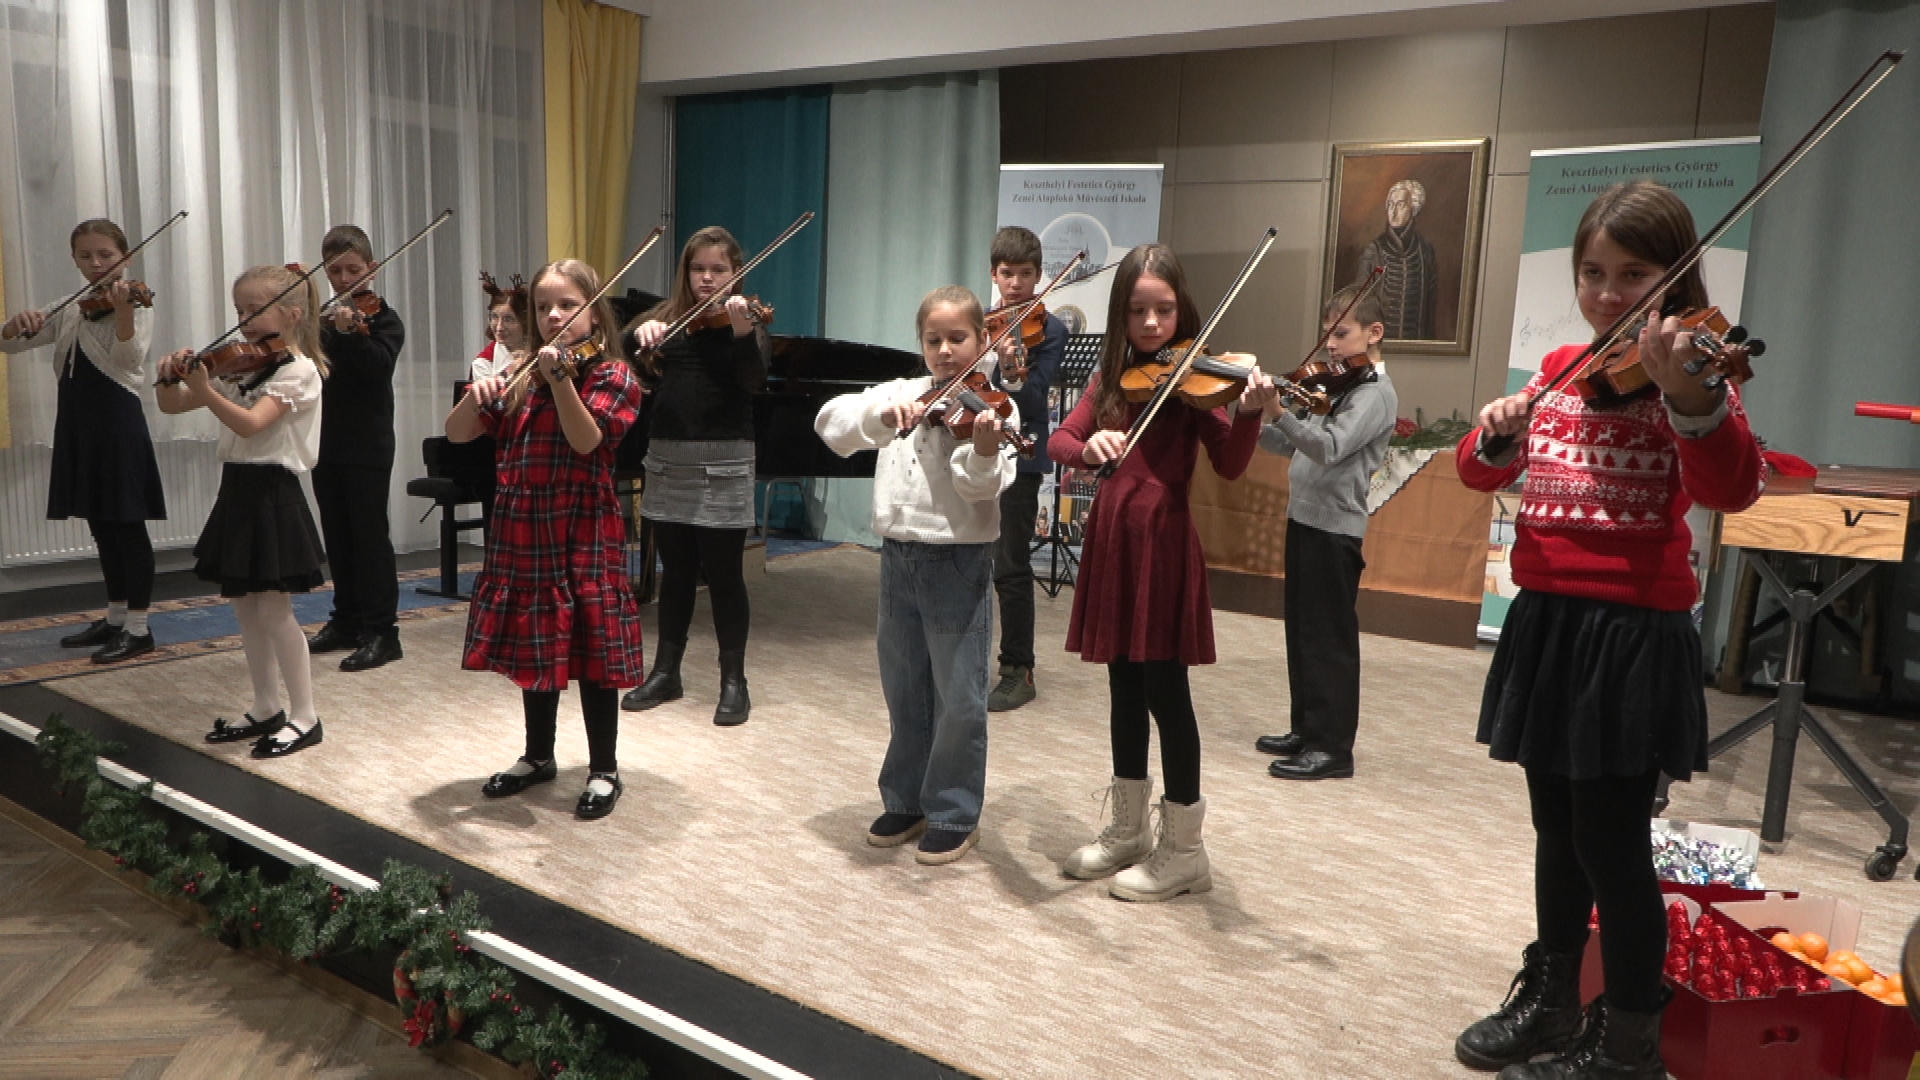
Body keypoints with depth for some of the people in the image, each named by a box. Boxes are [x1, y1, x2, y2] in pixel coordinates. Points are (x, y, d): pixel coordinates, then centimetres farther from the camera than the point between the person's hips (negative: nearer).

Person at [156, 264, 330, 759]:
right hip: (236, 491, 8)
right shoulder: (238, 365, 12)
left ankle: (305, 716, 3)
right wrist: (171, 377, -8)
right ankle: (267, 710, 23)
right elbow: (171, 404, 12)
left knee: (273, 609, -6)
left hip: (271, 495, -8)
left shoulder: (296, 371, -12)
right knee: (244, 606, 12)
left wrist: (204, 390, -38)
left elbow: (250, 424, -25)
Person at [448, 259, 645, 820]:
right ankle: (538, 756, 32)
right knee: (533, 647, 15)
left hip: (583, 533, -5)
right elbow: (457, 433, 3)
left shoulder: (611, 375, -5)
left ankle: (604, 772, 14)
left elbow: (586, 439, -21)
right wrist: (476, 393, -17)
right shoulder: (519, 375, 9)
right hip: (520, 530, 5)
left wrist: (559, 377, -34)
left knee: (589, 651, 1)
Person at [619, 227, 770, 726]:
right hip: (667, 460, 4)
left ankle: (734, 682, 10)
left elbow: (752, 380, -19)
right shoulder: (669, 314, 9)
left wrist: (740, 329, -35)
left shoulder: (746, 322, -3)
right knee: (675, 570, 13)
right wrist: (641, 332, -23)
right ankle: (665, 672, 24)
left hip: (722, 463, -4)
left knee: (723, 574, 0)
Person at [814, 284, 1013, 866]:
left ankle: (955, 815, 18)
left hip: (958, 562, -4)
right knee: (905, 693, 16)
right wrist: (880, 416, -27)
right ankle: (906, 801, 31)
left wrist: (983, 450, -40)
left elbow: (982, 487, -19)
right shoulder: (898, 394, 5)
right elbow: (830, 422, -9)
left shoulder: (992, 407, -6)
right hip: (897, 557, 5)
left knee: (959, 698, 3)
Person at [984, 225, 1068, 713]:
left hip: (1015, 457, -6)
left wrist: (1011, 369, -34)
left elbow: (1034, 401, -17)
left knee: (1010, 568, -4)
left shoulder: (1048, 330, -4)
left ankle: (1018, 672, 6)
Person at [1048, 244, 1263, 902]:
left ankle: (1183, 849, 12)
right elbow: (1059, 441, 0)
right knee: (1124, 689, 14)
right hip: (1110, 542, 5)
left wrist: (1251, 409, -32)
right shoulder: (1112, 378, 11)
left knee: (1165, 691, -1)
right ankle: (1127, 832, 28)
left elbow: (1230, 464, -15)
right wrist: (1088, 446, -22)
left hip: (1162, 544, -5)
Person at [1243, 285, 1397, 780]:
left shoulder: (1375, 393, -13)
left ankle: (1333, 746, 5)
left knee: (1329, 638, -3)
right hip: (1305, 518, 9)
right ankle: (1306, 729, 26)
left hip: (1334, 528, -9)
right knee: (1301, 632, 15)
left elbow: (1328, 447, -27)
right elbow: (1289, 445, 15)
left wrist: (1278, 411, -38)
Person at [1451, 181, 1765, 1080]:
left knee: (1611, 839, 2)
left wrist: (1686, 392, -43)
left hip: (1632, 632, -6)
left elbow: (1732, 490, -25)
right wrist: (1496, 435, -12)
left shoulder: (1685, 372, -9)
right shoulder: (1561, 369, 9)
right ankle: (1552, 998, 35)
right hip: (1545, 621, 6)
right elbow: (1482, 474, 10)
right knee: (1556, 826, 18)